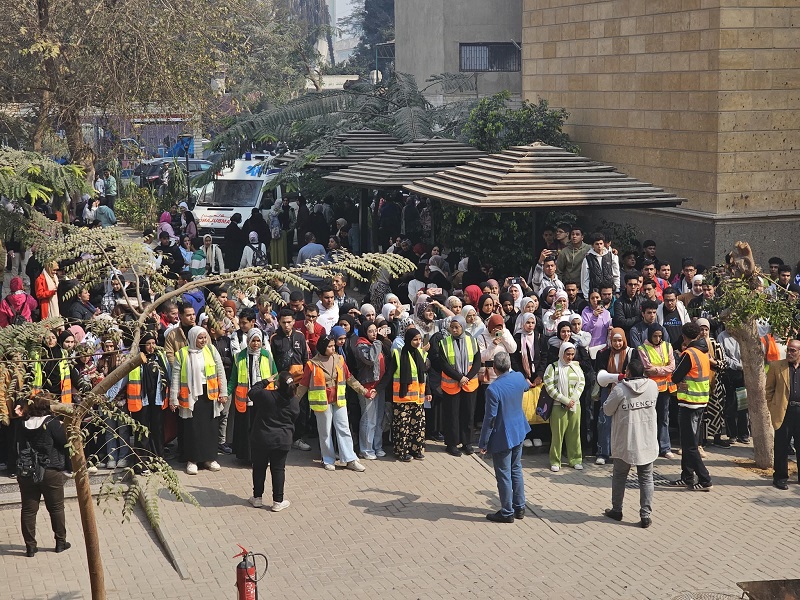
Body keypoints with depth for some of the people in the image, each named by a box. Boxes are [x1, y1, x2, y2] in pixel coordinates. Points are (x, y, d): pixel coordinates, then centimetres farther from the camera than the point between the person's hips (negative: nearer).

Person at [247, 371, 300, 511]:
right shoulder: (294, 402, -7)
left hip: (261, 439, -1)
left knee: (259, 468, 14)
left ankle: (257, 498, 24)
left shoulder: (265, 395, -16)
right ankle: (278, 501, 10)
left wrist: (264, 382, 16)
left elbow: (252, 392, 5)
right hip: (282, 441, 1)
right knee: (278, 469, 9)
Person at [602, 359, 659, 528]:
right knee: (646, 479, 9)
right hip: (647, 442, 2)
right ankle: (646, 515, 5)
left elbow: (607, 410, -4)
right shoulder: (653, 386, -4)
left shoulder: (620, 390, -16)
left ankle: (616, 510, 27)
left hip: (625, 442, -2)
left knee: (619, 476, 16)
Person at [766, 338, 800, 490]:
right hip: (784, 412, -1)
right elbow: (769, 389, 5)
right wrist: (772, 408, -1)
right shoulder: (776, 366, 3)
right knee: (781, 447, 3)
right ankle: (780, 477, 13)